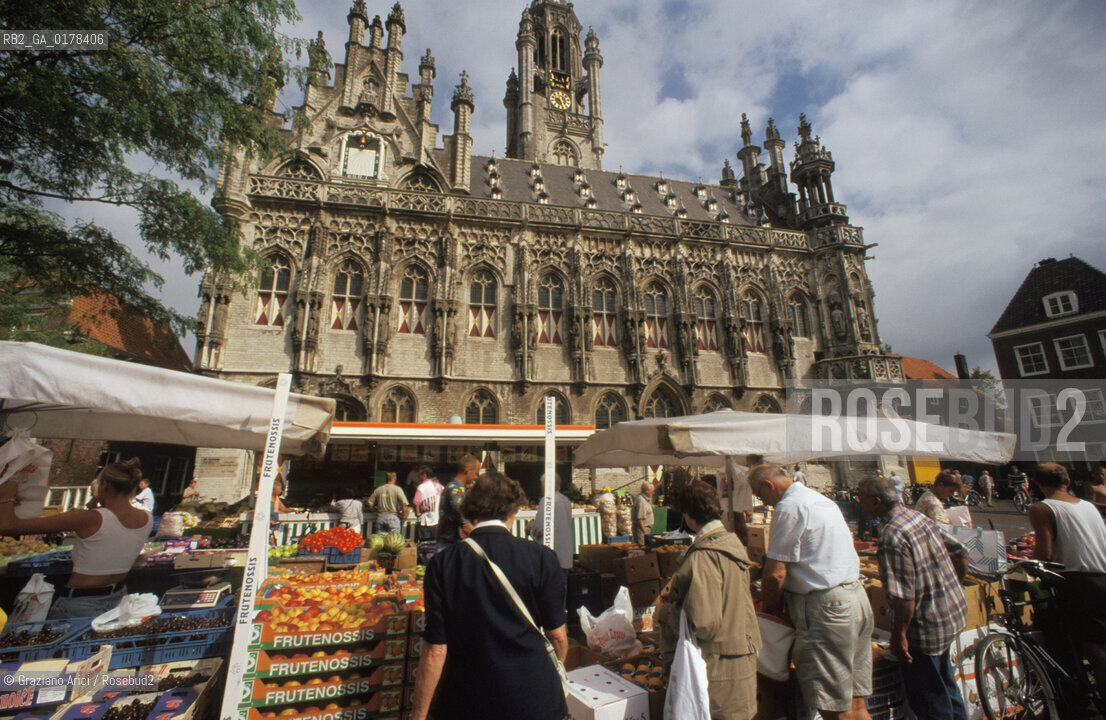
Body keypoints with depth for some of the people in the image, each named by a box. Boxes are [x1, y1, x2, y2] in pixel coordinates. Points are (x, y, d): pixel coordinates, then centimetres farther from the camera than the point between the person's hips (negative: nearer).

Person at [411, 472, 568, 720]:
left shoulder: (442, 563, -14)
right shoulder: (542, 558, -15)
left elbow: (435, 650, -11)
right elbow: (558, 635, -5)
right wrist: (558, 669, 16)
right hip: (533, 699, 0)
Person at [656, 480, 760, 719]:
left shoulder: (702, 557, -26)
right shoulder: (732, 542, 2)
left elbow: (703, 624, -28)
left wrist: (664, 611, -11)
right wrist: (677, 597, 16)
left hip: (717, 665, -9)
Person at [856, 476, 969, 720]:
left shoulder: (892, 535, -28)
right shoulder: (920, 517, -1)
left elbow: (904, 595, -28)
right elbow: (961, 554, 8)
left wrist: (898, 635, -17)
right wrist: (950, 588, 22)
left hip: (925, 626, -9)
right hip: (953, 613, 9)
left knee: (927, 700, 12)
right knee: (945, 684, 30)